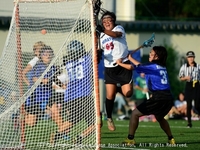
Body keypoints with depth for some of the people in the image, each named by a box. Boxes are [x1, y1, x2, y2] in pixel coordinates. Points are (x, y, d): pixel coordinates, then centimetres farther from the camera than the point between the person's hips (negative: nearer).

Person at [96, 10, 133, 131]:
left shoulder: (119, 28, -3)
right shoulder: (101, 35, 12)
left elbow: (116, 34, -27)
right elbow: (100, 49, 19)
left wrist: (103, 30, -44)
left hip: (123, 65, -3)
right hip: (109, 68, 3)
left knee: (127, 93, -10)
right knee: (110, 95, -4)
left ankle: (118, 89, 24)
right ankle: (109, 118, 15)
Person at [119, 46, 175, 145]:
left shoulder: (152, 66, -3)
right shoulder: (162, 67, 19)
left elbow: (133, 67, -4)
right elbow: (141, 66, 32)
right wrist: (130, 58, 38)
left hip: (158, 98, -8)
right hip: (168, 97, 8)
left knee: (135, 113, 1)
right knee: (159, 117, 34)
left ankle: (130, 139, -2)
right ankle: (171, 139, 30)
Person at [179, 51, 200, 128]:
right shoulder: (184, 67, 2)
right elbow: (181, 78, 5)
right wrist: (186, 77, -14)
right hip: (188, 85, 0)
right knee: (189, 105, 0)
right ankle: (189, 122, 4)